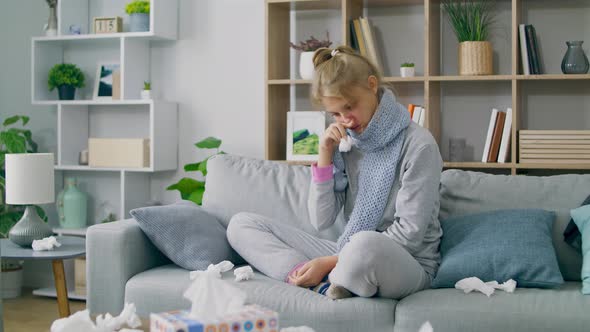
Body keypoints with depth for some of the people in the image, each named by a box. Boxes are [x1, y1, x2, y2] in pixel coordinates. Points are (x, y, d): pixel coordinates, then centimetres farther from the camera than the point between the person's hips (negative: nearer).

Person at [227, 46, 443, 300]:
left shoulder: (418, 145, -11)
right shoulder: (346, 143, 7)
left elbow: (408, 235, -15)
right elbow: (322, 221, 4)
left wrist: (328, 262, -18)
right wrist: (325, 157, -8)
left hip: (408, 263, -6)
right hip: (349, 255, 7)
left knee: (366, 244, -44)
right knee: (242, 224, 1)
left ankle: (326, 283, -10)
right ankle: (325, 285, -19)